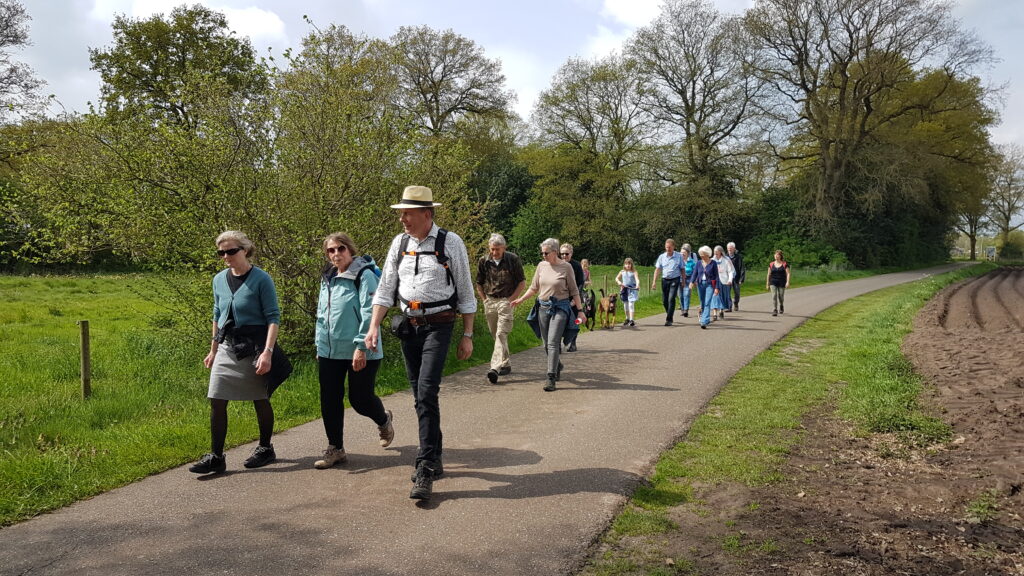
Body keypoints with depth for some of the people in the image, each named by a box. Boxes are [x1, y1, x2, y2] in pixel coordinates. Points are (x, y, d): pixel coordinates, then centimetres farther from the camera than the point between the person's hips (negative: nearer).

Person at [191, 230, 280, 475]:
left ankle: (265, 449, 25)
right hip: (227, 347, 5)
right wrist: (213, 350, 19)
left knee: (260, 400, 8)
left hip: (254, 347, -5)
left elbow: (273, 317, -12)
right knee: (216, 401, -1)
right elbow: (217, 316, 18)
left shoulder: (261, 280, -11)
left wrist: (267, 352, -21)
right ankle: (216, 457, 7)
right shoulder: (219, 280, 7)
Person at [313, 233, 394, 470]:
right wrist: (319, 345, 17)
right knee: (329, 400, 4)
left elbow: (369, 314, -16)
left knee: (360, 398, 2)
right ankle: (335, 449, 17)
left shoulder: (364, 275, -10)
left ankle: (383, 420, 34)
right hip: (330, 352, 6)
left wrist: (362, 347, -21)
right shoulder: (327, 279, 13)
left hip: (359, 352, -6)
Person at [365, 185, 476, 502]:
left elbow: (465, 292, -2)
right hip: (408, 326, 5)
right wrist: (374, 326, -1)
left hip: (438, 325, -5)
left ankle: (425, 471, -11)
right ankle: (435, 459, 26)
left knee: (427, 393, -15)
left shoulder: (450, 242, -6)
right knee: (420, 396, 11)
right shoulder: (400, 242, 6)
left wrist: (467, 336, -2)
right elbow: (385, 289, 9)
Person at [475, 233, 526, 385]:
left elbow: (522, 283, 1)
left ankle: (495, 367, -24)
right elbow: (479, 285, 15)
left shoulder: (513, 260, -4)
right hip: (489, 301, 5)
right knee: (496, 335, 11)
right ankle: (506, 364, 25)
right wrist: (485, 301, 6)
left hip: (506, 301, -4)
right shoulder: (483, 262, 4)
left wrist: (511, 299, -6)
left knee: (501, 334, -16)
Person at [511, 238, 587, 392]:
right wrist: (521, 299, 4)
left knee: (553, 342, -13)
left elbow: (574, 291, 0)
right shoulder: (541, 265, 6)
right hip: (543, 307, 5)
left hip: (560, 308, -5)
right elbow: (534, 288, 14)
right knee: (546, 343, 10)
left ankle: (551, 378, -11)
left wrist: (580, 310, -2)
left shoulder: (566, 267, -5)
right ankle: (557, 365, 37)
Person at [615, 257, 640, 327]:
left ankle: (632, 320, -13)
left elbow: (637, 279, -14)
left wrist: (637, 285, -33)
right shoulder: (622, 272, 9)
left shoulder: (634, 272, -2)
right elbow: (617, 278, 10)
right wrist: (619, 282, -13)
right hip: (624, 289, 4)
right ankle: (627, 319, 28)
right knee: (625, 305, 11)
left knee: (631, 304, -13)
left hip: (632, 289, -4)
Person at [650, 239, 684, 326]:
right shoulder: (661, 256, 3)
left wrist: (683, 281, 5)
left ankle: (669, 319, -9)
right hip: (665, 280, 3)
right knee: (664, 300, 7)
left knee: (671, 299, -13)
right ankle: (669, 314, 31)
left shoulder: (679, 256, -1)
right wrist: (654, 281, -4)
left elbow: (682, 269, 5)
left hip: (675, 280, -3)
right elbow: (657, 269, 3)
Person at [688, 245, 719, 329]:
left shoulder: (713, 263, -3)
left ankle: (704, 322, -18)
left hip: (710, 284, -4)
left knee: (707, 303, -12)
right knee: (703, 303, 11)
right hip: (700, 284, 4)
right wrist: (692, 282, -17)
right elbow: (695, 273, 2)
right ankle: (707, 319, 31)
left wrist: (716, 288, -7)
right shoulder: (698, 263, 6)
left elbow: (716, 276, -2)